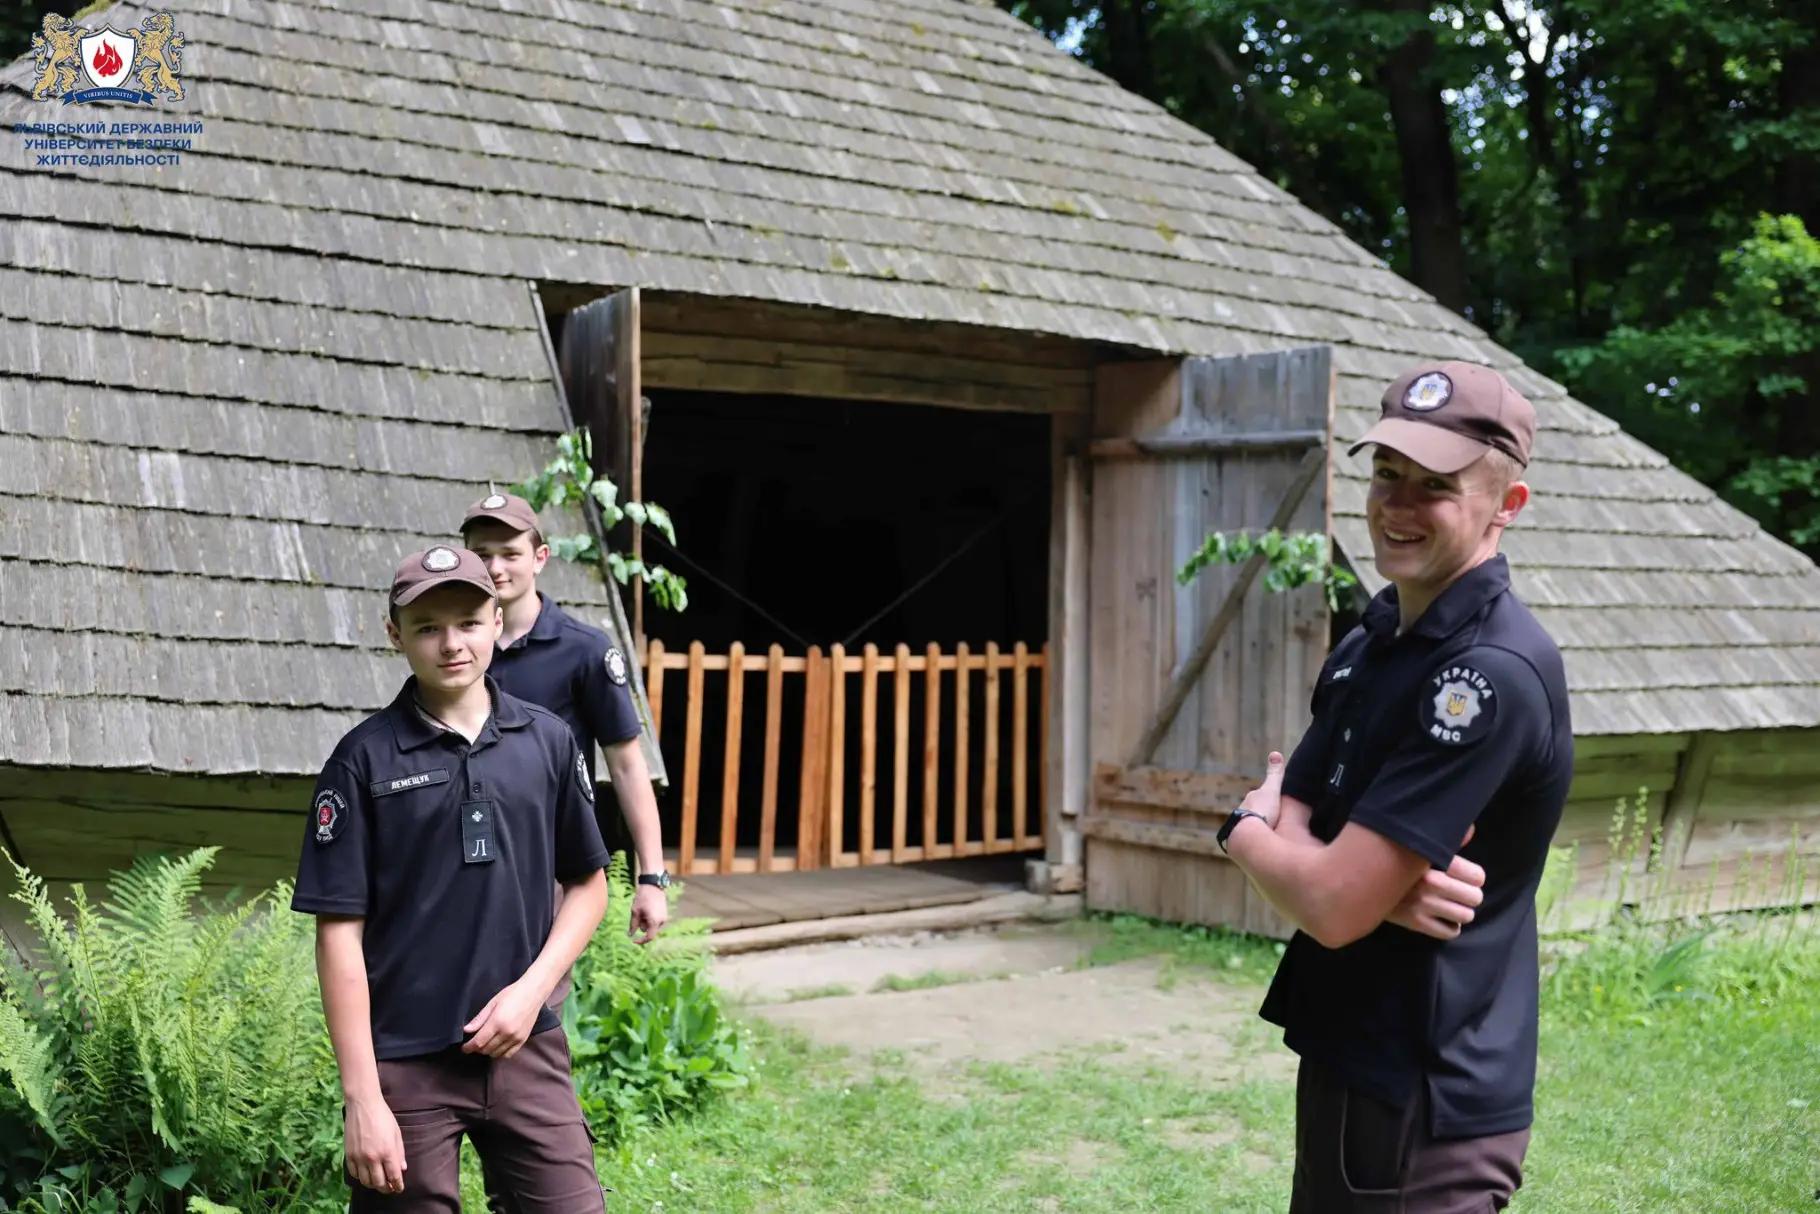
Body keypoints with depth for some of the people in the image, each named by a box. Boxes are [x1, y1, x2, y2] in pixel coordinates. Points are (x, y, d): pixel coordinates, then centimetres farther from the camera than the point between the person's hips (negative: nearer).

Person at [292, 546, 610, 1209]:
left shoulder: (548, 741, 3)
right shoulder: (364, 758, -5)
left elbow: (587, 883, 11)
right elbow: (340, 930, -7)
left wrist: (533, 989, -4)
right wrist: (361, 1096, -10)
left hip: (524, 1048, 3)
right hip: (405, 1062, -2)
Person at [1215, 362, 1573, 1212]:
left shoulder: (1491, 674, -22)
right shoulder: (1367, 646, 8)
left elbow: (1333, 905, -24)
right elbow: (1288, 838, 3)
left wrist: (1243, 828, -4)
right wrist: (1387, 878, -18)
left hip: (1424, 1108, -8)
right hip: (1348, 1067, 8)